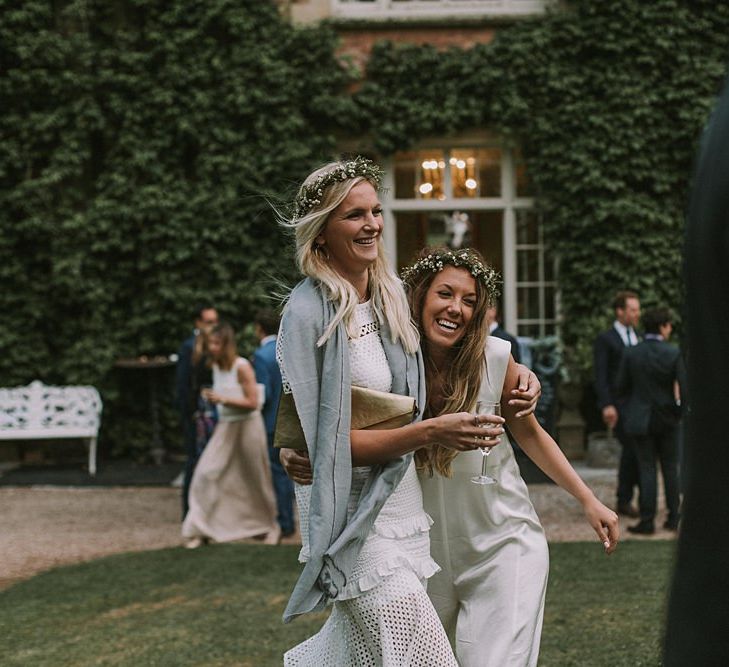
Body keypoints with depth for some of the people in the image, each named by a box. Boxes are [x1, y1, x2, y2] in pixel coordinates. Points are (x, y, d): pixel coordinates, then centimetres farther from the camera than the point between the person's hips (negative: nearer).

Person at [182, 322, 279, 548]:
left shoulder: (242, 367, -15)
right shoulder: (215, 367, 4)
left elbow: (252, 403, -18)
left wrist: (222, 400, -23)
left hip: (247, 426, -6)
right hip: (225, 427, 6)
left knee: (255, 479, 7)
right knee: (206, 474, -7)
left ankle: (270, 527, 28)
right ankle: (200, 530, -3)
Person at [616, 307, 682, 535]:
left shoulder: (631, 354, -8)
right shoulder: (674, 353, -10)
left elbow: (621, 386, -4)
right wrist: (679, 408, 8)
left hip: (640, 420, 0)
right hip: (667, 418, 1)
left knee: (647, 469, 3)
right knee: (670, 468, 13)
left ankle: (647, 521, 2)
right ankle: (673, 518, 16)